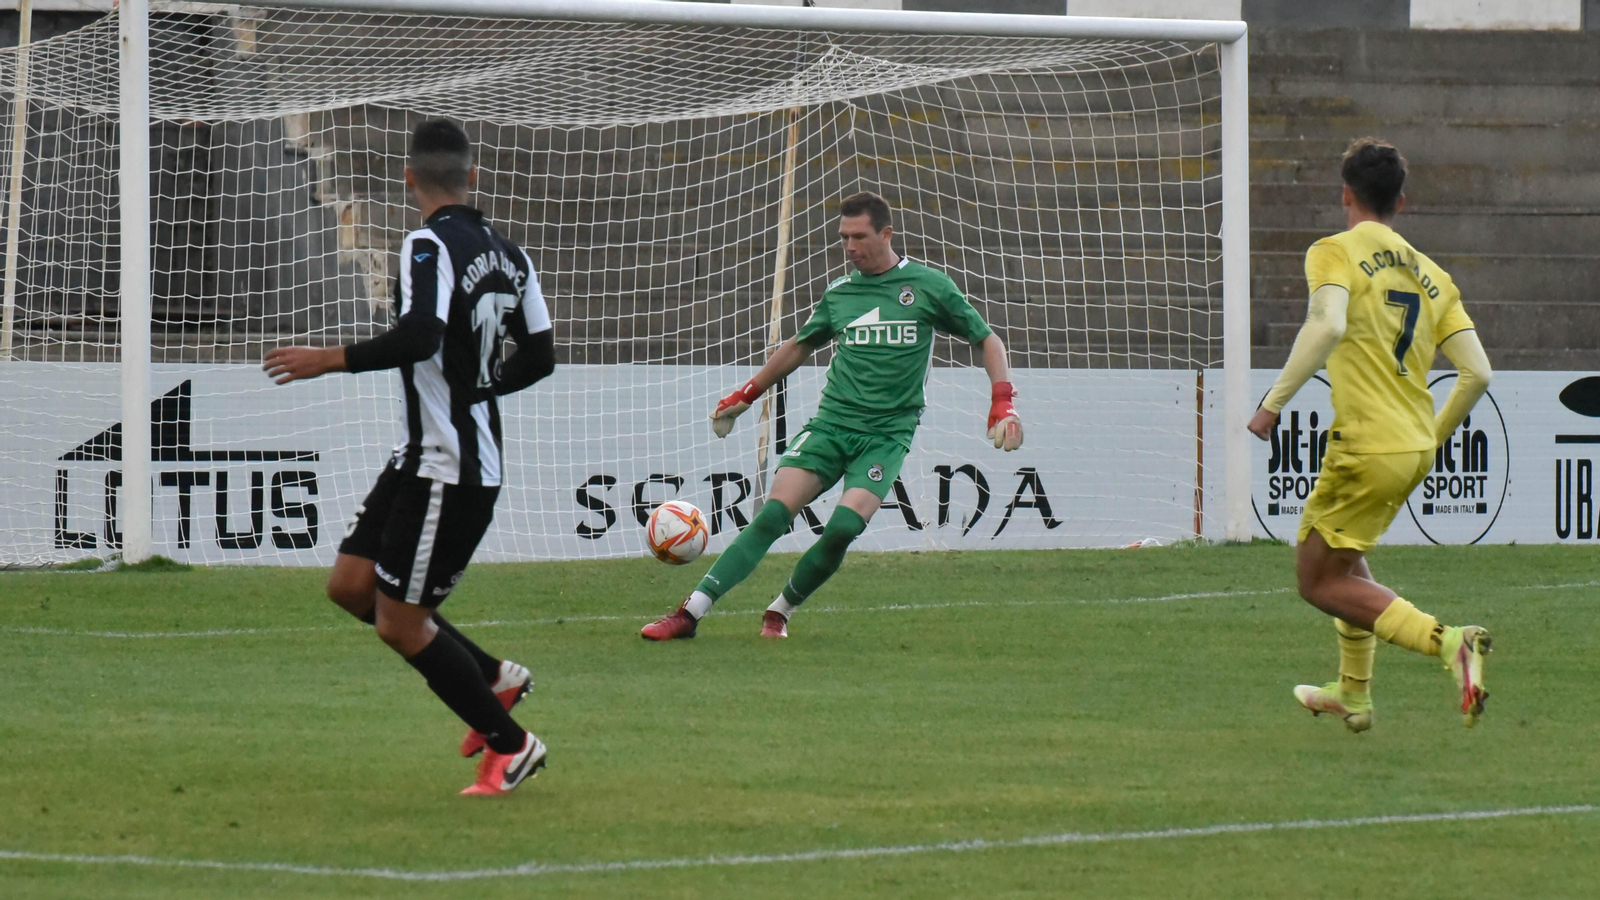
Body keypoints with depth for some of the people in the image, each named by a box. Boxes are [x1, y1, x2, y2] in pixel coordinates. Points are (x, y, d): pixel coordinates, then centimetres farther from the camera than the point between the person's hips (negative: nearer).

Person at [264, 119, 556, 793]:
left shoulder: (430, 245, -15)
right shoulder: (506, 252, 10)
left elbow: (420, 335, -30)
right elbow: (539, 356, 16)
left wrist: (331, 359, -22)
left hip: (448, 471, -9)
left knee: (400, 624, -2)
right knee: (350, 585, 13)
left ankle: (509, 745, 7)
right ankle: (492, 678, 17)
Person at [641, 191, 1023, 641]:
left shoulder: (929, 286, 1)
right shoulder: (838, 293, 11)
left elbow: (987, 340, 7)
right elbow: (799, 346, 28)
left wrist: (1003, 405, -6)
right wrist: (744, 396, 29)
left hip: (888, 432, -3)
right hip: (832, 422, 3)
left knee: (843, 527, -24)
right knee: (772, 515, -14)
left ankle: (780, 612, -3)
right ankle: (691, 612, -17)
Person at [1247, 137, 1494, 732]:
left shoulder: (1335, 253, -5)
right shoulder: (1431, 275, 12)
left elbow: (1328, 325, -26)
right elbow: (1477, 373, 6)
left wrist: (1274, 402, -21)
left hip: (1367, 448, -7)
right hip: (1415, 448, 7)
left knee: (1320, 581, 2)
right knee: (1340, 555, 29)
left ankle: (1448, 642, -17)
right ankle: (1354, 692, 33)